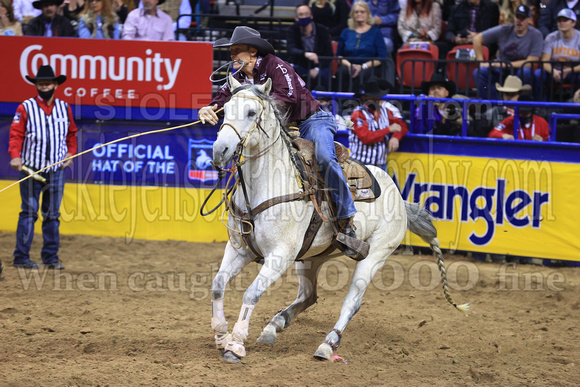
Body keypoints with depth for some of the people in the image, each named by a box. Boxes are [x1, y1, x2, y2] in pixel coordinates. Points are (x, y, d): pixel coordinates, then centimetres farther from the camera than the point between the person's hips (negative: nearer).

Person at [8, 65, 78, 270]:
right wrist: (15, 156, -20)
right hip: (31, 169, -4)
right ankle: (21, 257, 0)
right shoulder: (25, 108, -3)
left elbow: (71, 134, 20)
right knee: (29, 212, -4)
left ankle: (50, 256, 15)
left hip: (57, 170, 4)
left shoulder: (64, 108, 9)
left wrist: (71, 152, 6)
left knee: (52, 214, 8)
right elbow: (16, 134, -7)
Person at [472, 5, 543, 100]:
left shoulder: (536, 35, -7)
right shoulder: (504, 30, -2)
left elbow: (530, 62, -14)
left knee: (526, 71, -37)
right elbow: (477, 39, 4)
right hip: (501, 72, 2)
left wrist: (504, 64, -17)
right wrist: (481, 62, -4)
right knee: (478, 72, -24)